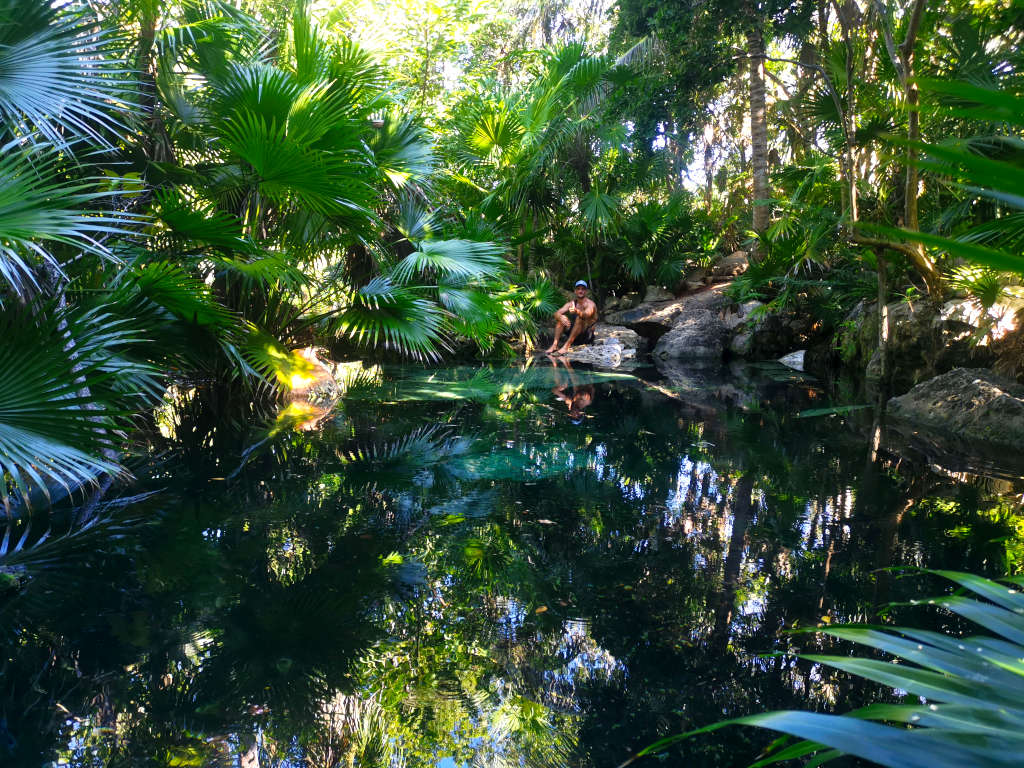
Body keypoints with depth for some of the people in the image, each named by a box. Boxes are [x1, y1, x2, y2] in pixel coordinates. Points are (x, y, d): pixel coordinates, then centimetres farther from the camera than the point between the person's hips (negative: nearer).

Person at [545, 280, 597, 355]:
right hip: (575, 335, 5)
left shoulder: (590, 303, -9)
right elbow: (557, 313, -8)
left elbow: (586, 315, -33)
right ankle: (555, 345, -23)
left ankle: (566, 346, -38)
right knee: (560, 318, -11)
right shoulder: (572, 303, 7)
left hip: (587, 335, -5)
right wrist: (560, 317, -33)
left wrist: (577, 311, -55)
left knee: (579, 318, -31)